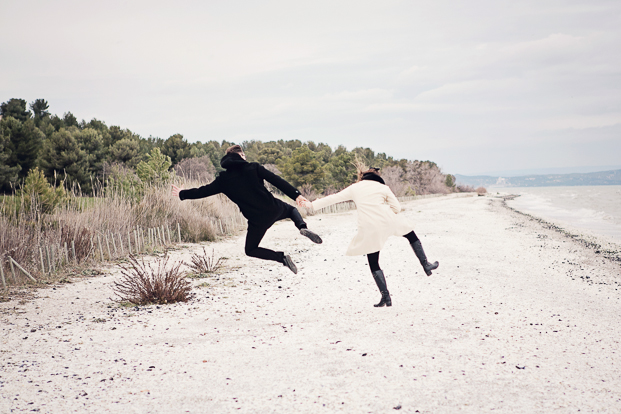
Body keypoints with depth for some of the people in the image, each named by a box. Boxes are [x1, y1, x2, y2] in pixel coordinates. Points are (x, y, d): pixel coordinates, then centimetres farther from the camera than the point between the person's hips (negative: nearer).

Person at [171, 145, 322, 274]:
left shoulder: (223, 179, 2)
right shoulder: (253, 167, 0)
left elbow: (203, 191, 10)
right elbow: (277, 181, -6)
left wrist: (182, 194, 26)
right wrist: (296, 195, -6)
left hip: (257, 220, -1)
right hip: (274, 208, 1)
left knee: (251, 250, 20)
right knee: (291, 210, 34)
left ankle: (281, 257, -4)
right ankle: (303, 227, -1)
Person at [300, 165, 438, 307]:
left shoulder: (354, 188, 16)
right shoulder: (383, 187, 15)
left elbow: (333, 198, 17)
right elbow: (397, 207, 11)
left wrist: (312, 205, 23)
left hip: (368, 227, 0)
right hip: (387, 221, 0)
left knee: (374, 264, 8)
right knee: (411, 235, 28)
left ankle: (386, 297, 4)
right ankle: (426, 265, 30)